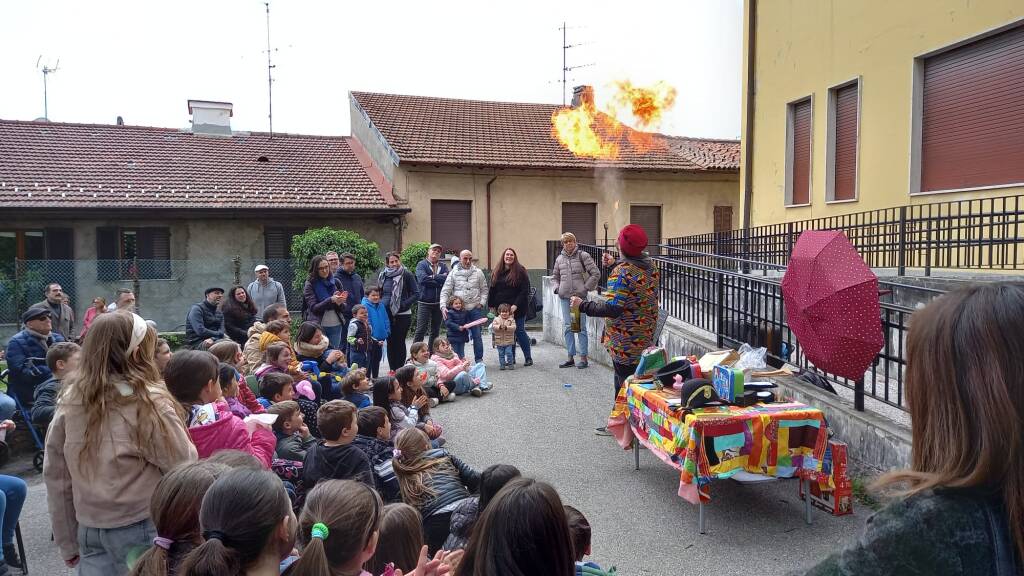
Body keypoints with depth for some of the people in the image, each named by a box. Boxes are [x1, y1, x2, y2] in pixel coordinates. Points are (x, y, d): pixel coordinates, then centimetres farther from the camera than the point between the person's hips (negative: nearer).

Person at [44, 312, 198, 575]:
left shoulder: (70, 400, -2)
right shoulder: (148, 402, -17)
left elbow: (54, 475, 5)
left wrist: (68, 543, 15)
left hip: (89, 532, 5)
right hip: (142, 530, -4)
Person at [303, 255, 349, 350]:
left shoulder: (336, 282, 4)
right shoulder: (310, 285, -3)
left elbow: (345, 308, 5)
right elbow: (313, 308, -13)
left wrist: (340, 303, -18)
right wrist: (331, 300, -25)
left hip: (336, 326, 3)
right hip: (318, 326, -3)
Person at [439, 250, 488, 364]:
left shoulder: (478, 272, 6)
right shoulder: (453, 273, 2)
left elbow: (484, 290, 11)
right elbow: (445, 291, 0)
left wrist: (482, 303, -1)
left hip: (475, 309, 1)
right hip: (459, 310, 0)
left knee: (477, 335, 2)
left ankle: (479, 359, 12)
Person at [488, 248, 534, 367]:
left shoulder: (520, 271, -4)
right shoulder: (496, 272, 11)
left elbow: (524, 291, -9)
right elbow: (492, 290, 14)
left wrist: (516, 305, -17)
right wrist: (491, 305, 6)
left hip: (517, 309, -4)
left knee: (519, 331, -3)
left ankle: (528, 357, 7)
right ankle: (511, 359, 14)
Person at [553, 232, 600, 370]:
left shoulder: (583, 256, -1)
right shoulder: (559, 259, 12)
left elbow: (596, 273, -3)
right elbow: (554, 277, 23)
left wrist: (586, 288, -7)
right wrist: (556, 288, 5)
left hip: (579, 296, -5)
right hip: (564, 297, 5)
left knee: (581, 326, -3)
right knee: (567, 326, 6)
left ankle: (583, 358, 5)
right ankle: (571, 357, 15)